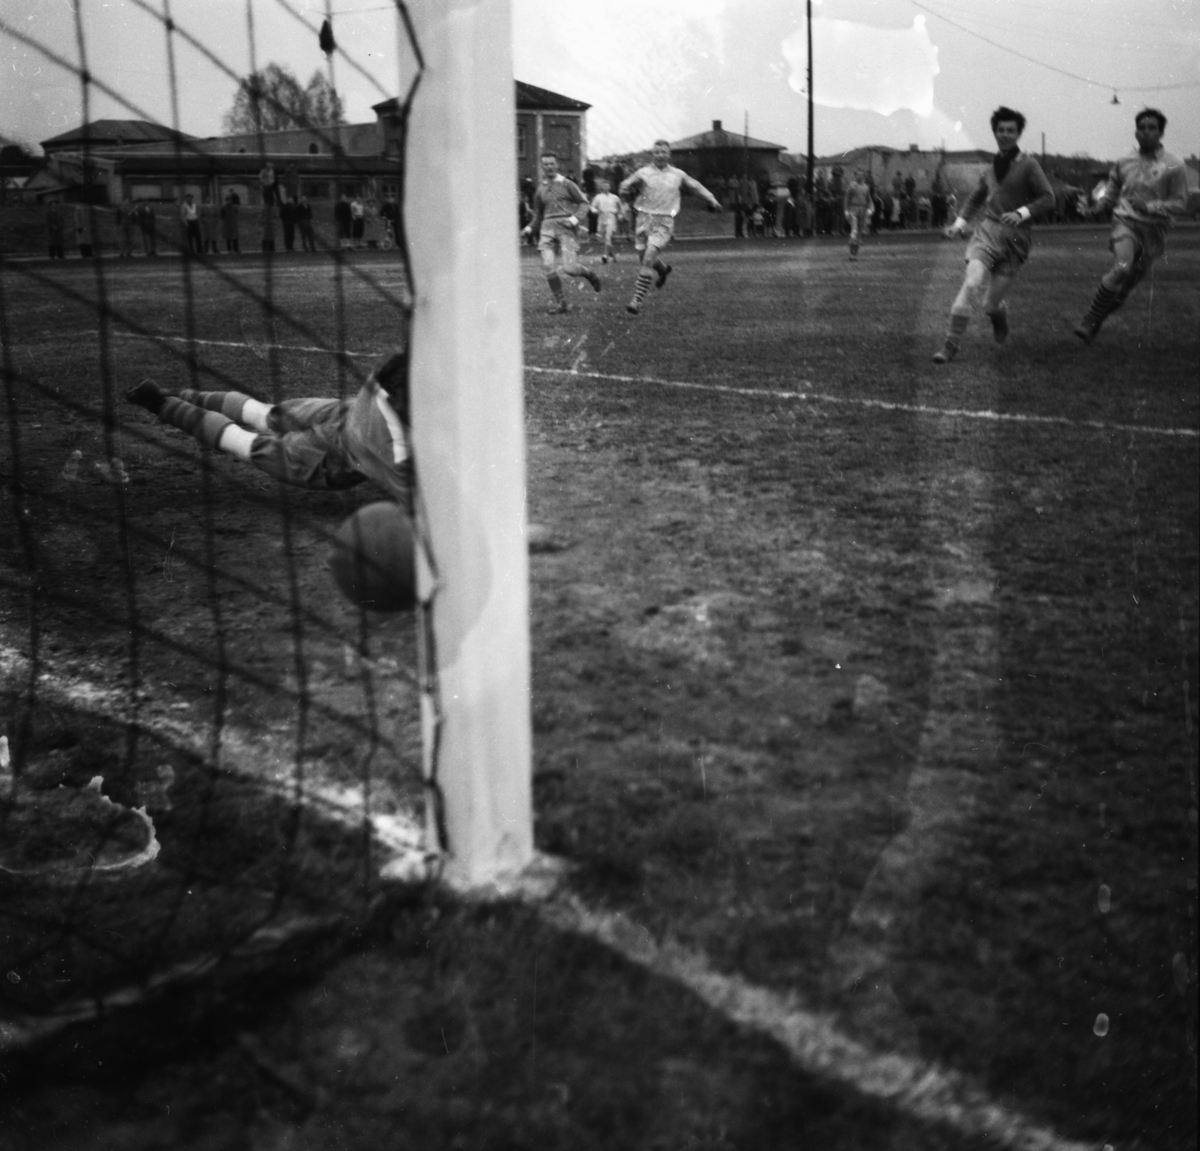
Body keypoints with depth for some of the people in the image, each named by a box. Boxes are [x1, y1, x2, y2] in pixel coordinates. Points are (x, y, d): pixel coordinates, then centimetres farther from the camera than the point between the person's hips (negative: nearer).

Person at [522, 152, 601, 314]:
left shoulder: (567, 184, 6)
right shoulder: (540, 190, 18)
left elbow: (584, 203, 4)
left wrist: (575, 218, -13)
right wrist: (530, 228, 8)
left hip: (566, 227, -4)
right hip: (547, 228, 4)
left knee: (570, 268, -15)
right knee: (548, 266, -14)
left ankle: (590, 275, 20)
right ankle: (560, 302, -2)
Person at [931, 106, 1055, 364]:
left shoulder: (1028, 165, 0)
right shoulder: (991, 168, 15)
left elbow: (1048, 198, -6)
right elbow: (976, 199, 30)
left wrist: (1022, 213, -21)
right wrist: (960, 223, 17)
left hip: (1015, 238, -3)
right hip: (987, 230, 3)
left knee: (991, 304, -1)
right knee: (972, 284, -23)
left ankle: (1000, 313, 38)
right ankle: (951, 344, -20)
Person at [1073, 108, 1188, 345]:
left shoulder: (1173, 166, -4)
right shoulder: (1124, 163, 4)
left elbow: (1179, 203, -3)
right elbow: (1111, 192, 21)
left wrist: (1149, 207, -17)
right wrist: (1096, 202, 1)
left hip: (1154, 230, 1)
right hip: (1126, 222, -1)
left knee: (1128, 285, 7)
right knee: (1122, 268, -29)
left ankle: (1096, 322, 27)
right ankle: (1089, 321, -23)